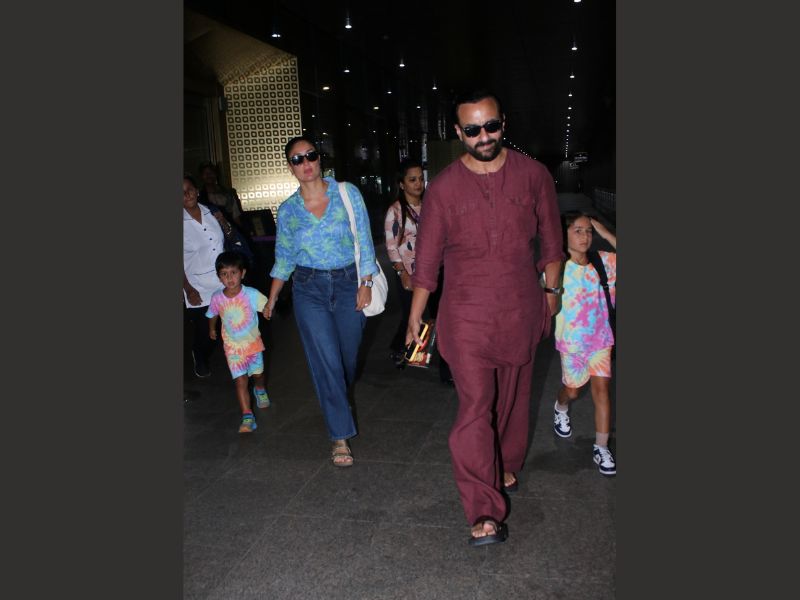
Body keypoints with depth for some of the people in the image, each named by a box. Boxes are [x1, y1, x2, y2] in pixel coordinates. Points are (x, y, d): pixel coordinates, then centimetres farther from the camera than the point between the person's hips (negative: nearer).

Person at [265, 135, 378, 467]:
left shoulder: (347, 193, -4)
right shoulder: (287, 209, 1)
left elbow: (364, 241, -2)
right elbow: (284, 258, 10)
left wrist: (366, 283, -7)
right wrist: (271, 299, 10)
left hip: (348, 284, 0)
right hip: (309, 290, 0)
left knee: (348, 356, 12)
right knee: (326, 361, -5)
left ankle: (335, 401, 45)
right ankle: (340, 436, 5)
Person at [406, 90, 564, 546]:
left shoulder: (533, 175, -1)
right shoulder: (444, 187, -5)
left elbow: (551, 239, 10)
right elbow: (427, 259, 0)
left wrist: (551, 291, 11)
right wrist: (415, 317, 3)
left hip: (521, 312, 2)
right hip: (466, 316, -2)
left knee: (512, 401, 17)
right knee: (475, 408, -7)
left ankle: (507, 470, 42)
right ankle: (485, 514, -1)